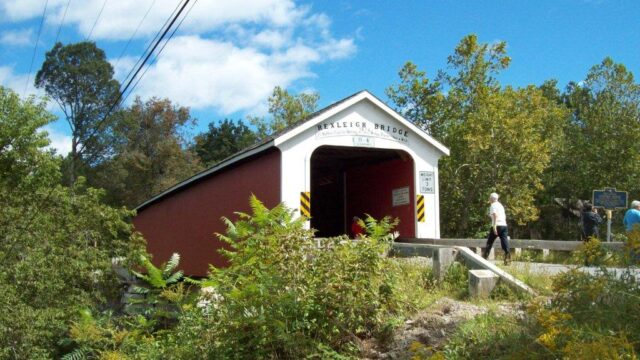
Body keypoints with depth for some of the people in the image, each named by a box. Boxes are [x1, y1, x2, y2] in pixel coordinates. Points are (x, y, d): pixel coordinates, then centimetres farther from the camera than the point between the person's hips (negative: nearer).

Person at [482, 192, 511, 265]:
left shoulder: (493, 205, -3)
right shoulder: (500, 205, 21)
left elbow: (495, 215, -18)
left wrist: (494, 226, -24)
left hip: (497, 225, -7)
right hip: (504, 225, 7)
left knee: (489, 242, 4)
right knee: (504, 241, -2)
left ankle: (484, 258, 10)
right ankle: (508, 257, -16)